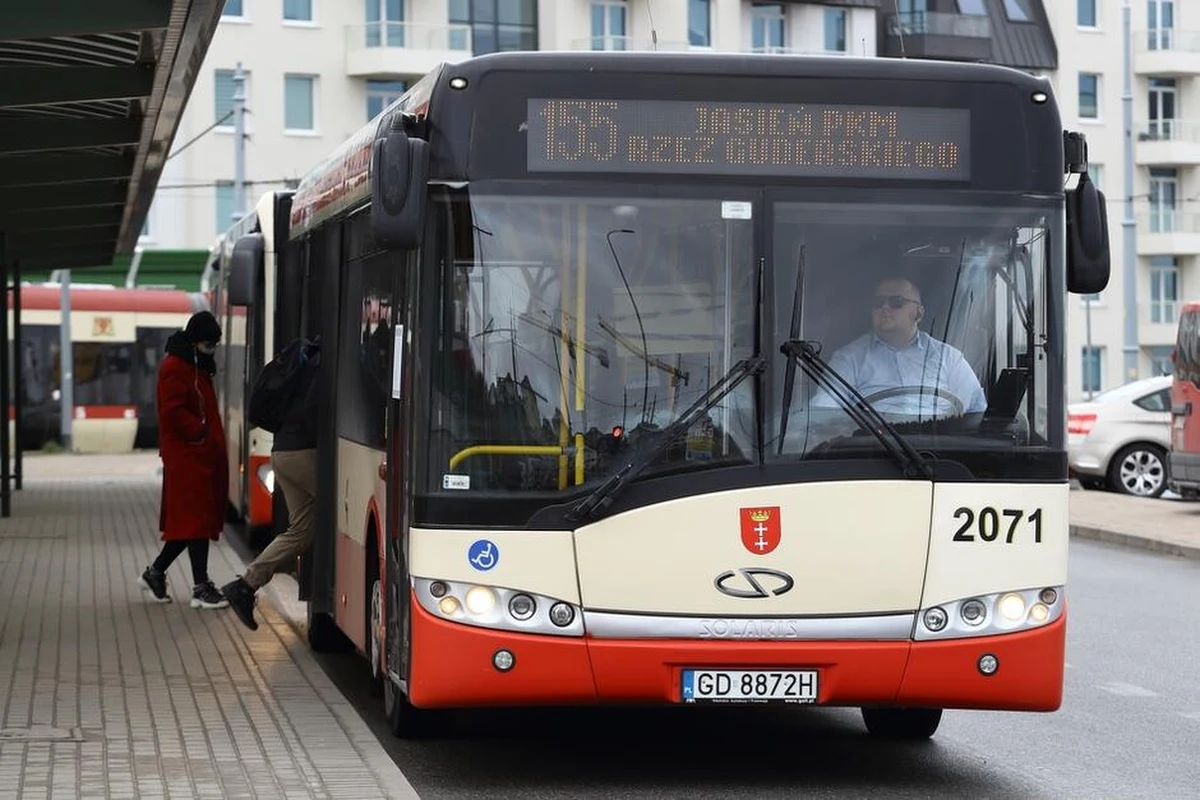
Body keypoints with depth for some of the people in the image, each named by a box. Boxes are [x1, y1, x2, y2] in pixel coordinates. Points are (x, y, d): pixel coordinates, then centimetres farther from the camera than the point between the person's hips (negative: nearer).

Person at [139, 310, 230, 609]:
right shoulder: (175, 368, -12)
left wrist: (214, 439, 11)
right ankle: (201, 588, -4)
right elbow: (173, 411, -21)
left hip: (202, 455, 10)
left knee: (191, 519, 13)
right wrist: (202, 432, -18)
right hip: (187, 455, -10)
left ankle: (155, 572, 23)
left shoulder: (197, 367, 19)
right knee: (196, 518, -7)